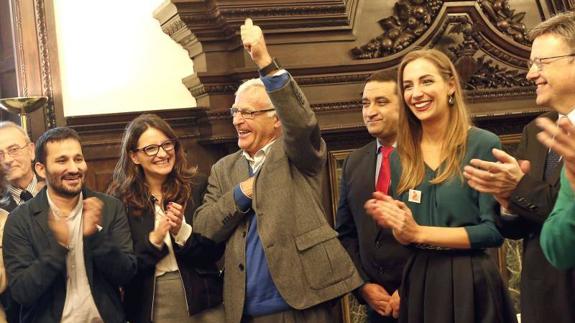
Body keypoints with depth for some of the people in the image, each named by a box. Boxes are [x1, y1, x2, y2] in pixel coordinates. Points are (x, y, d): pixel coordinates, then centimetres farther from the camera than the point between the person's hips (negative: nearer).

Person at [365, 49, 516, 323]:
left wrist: (420, 232, -17)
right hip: (418, 283, 4)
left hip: (470, 281, -4)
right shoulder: (399, 157, 4)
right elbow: (405, 238, 9)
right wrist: (395, 224, -13)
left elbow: (494, 230, -13)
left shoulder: (484, 145, -10)